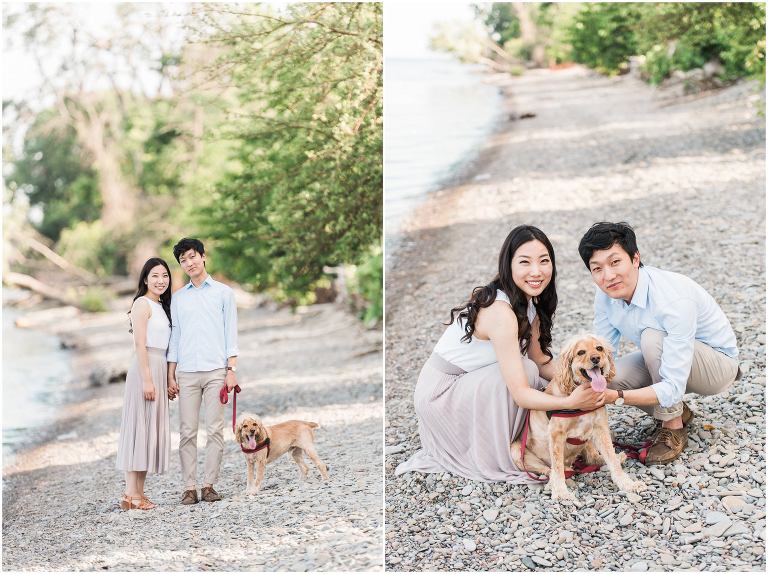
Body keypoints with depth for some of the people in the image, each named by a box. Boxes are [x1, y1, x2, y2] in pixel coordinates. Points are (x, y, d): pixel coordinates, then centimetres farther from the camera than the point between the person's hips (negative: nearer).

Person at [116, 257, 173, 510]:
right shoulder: (142, 304, -7)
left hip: (159, 369, 9)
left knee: (151, 430, 8)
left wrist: (167, 380, 16)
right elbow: (140, 344, -14)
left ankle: (139, 493, 12)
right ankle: (131, 494, -6)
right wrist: (147, 379, -20)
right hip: (145, 368, -9)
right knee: (139, 428, -8)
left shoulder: (161, 306, 19)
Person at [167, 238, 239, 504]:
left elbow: (231, 333, 5)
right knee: (187, 432, -2)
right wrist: (171, 377, 7)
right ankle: (189, 486, 2)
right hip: (186, 373, 2)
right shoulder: (178, 298, 15)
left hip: (216, 371, -2)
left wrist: (231, 370, -4)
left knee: (215, 430, -4)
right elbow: (174, 338, 14)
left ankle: (209, 484, 2)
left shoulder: (223, 292, 8)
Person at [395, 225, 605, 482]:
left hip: (465, 383, 9)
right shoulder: (501, 311, -31)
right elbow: (520, 393, -33)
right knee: (525, 371, -23)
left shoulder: (529, 302, -1)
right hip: (440, 391, -9)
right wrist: (571, 402, -44)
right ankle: (497, 462, -11)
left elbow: (541, 361, 3)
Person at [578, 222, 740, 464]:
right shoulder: (606, 294, -15)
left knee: (653, 337, -35)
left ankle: (673, 427, -15)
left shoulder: (675, 300, -37)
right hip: (664, 360, 6)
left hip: (718, 363, -6)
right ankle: (675, 412, 5)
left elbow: (673, 388, -38)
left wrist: (616, 397, -50)